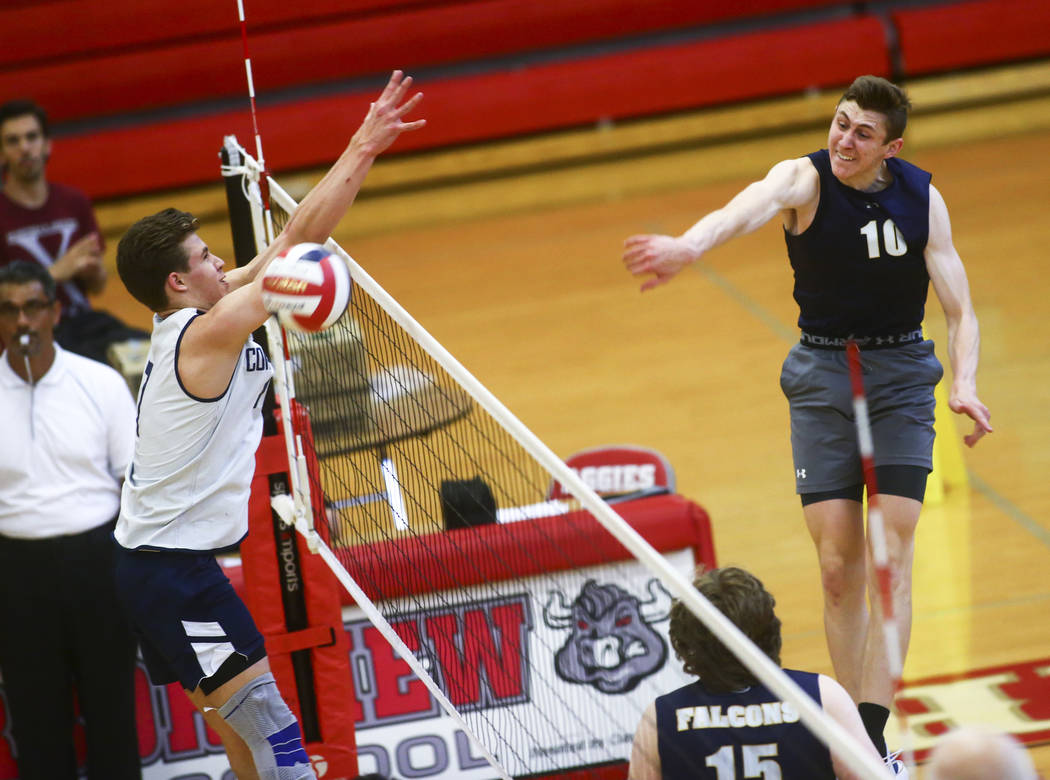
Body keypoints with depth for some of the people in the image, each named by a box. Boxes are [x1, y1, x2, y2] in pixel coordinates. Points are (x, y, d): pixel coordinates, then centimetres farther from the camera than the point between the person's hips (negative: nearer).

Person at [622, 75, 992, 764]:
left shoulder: (921, 198, -6)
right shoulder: (805, 179, -13)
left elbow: (960, 308, -2)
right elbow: (746, 209, -37)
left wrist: (965, 384, -22)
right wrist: (687, 247, -59)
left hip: (902, 374, 0)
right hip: (821, 376, 0)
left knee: (891, 564, -11)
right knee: (838, 568, -3)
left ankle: (874, 737, -12)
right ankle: (848, 730, 7)